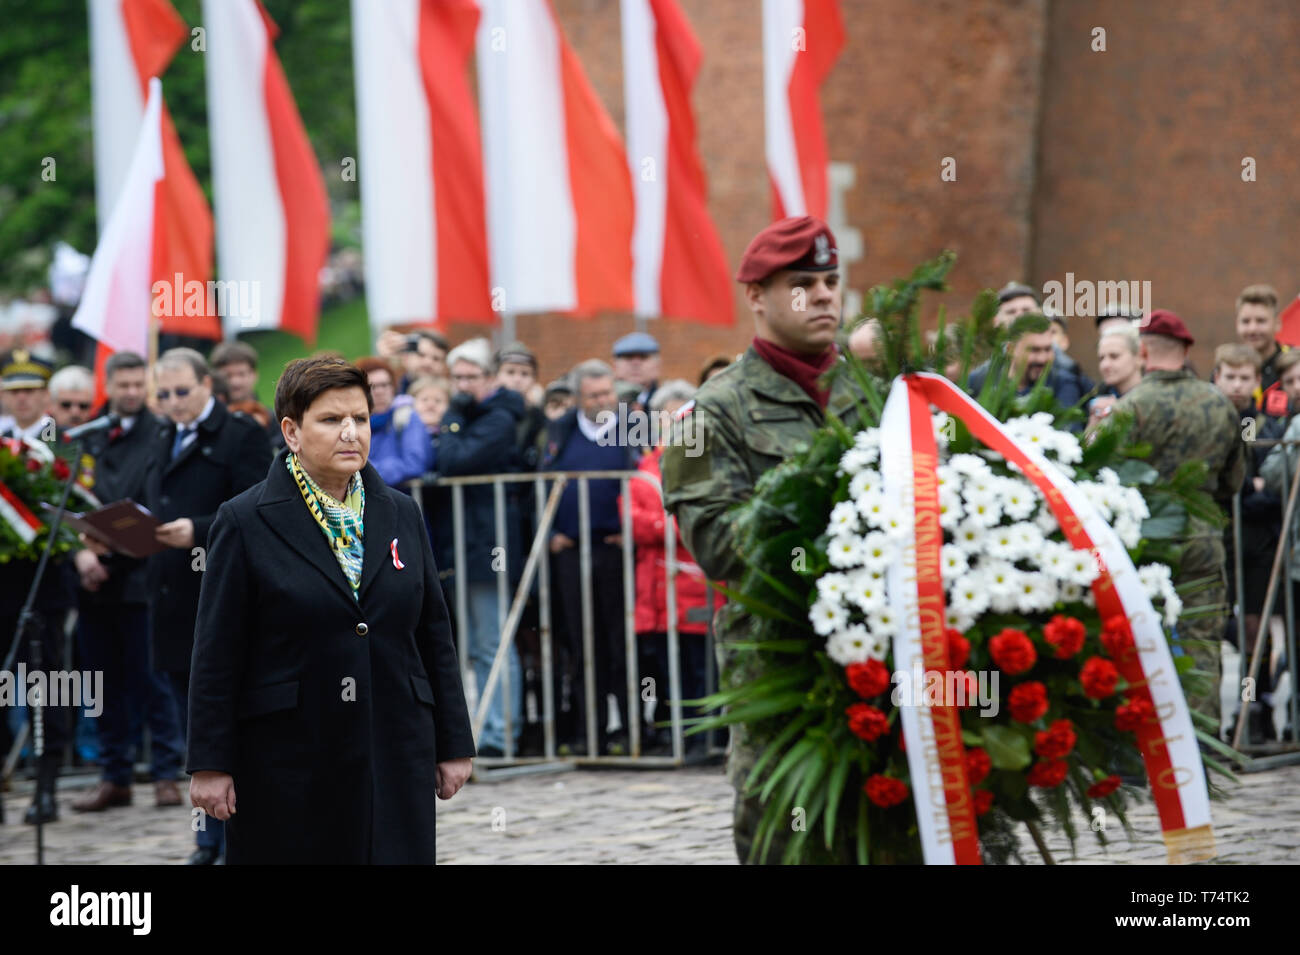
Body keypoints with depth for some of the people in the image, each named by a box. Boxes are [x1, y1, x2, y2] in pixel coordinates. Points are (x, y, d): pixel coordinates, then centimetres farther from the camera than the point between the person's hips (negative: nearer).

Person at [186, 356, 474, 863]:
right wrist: (210, 764, -7)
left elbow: (435, 635, 13)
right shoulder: (244, 522, -1)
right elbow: (217, 654, -3)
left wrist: (452, 745, 10)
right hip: (286, 768, -3)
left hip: (394, 759, 3)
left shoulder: (401, 515, 11)